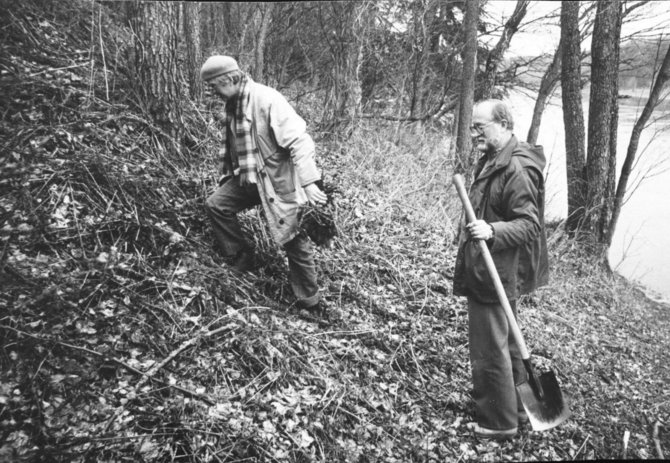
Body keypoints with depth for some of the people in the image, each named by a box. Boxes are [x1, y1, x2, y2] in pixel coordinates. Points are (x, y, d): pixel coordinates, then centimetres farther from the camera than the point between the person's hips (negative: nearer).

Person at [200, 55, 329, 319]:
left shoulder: (267, 99, -20)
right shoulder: (232, 105, 7)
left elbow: (299, 141, -25)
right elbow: (230, 146, 21)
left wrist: (308, 183, -30)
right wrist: (227, 176, 23)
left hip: (278, 181, -8)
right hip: (247, 178, 8)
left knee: (294, 242, -2)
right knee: (216, 205, -2)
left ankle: (310, 305, 13)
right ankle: (242, 262, 12)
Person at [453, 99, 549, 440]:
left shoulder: (516, 169, -21)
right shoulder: (493, 162, 11)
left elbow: (529, 225, -23)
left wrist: (492, 231, -37)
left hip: (495, 275, -11)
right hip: (486, 271, 11)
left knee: (490, 351, 1)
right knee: (505, 344, 21)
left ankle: (499, 423, 18)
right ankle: (514, 409, 37)